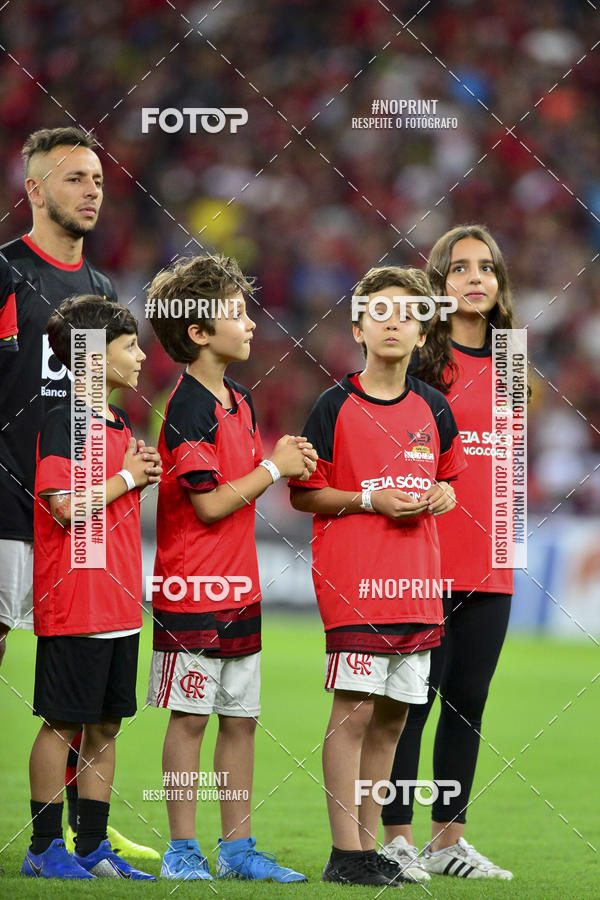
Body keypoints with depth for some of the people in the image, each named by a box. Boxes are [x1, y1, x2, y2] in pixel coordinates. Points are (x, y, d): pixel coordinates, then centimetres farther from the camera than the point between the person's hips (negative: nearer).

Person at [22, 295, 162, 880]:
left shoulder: (119, 425, 16)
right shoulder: (63, 422, -11)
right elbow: (66, 505, -20)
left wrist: (144, 477, 5)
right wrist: (128, 477, -10)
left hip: (120, 605, 9)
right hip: (73, 605, -9)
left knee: (106, 726, 10)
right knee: (62, 724, -3)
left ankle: (93, 848, 15)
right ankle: (45, 848, 2)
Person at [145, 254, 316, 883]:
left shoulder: (239, 402, 14)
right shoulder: (189, 408, -14)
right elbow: (210, 503, -18)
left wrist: (281, 460, 1)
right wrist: (273, 467, -10)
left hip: (239, 587, 9)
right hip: (193, 589, -9)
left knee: (242, 716, 10)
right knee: (190, 716, -3)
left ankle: (237, 847, 16)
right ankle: (181, 850, 2)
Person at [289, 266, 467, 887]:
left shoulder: (433, 409, 11)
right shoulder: (335, 405, -3)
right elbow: (303, 494, -2)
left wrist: (442, 495, 2)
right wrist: (370, 500, -14)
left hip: (416, 580, 5)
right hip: (353, 579, -5)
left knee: (391, 716, 8)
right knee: (353, 709, -8)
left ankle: (369, 843, 16)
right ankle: (346, 853, -5)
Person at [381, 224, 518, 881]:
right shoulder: (419, 359, -5)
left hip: (489, 566, 6)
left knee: (469, 700, 9)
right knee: (413, 697, -3)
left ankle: (449, 838, 16)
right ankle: (396, 839, 3)